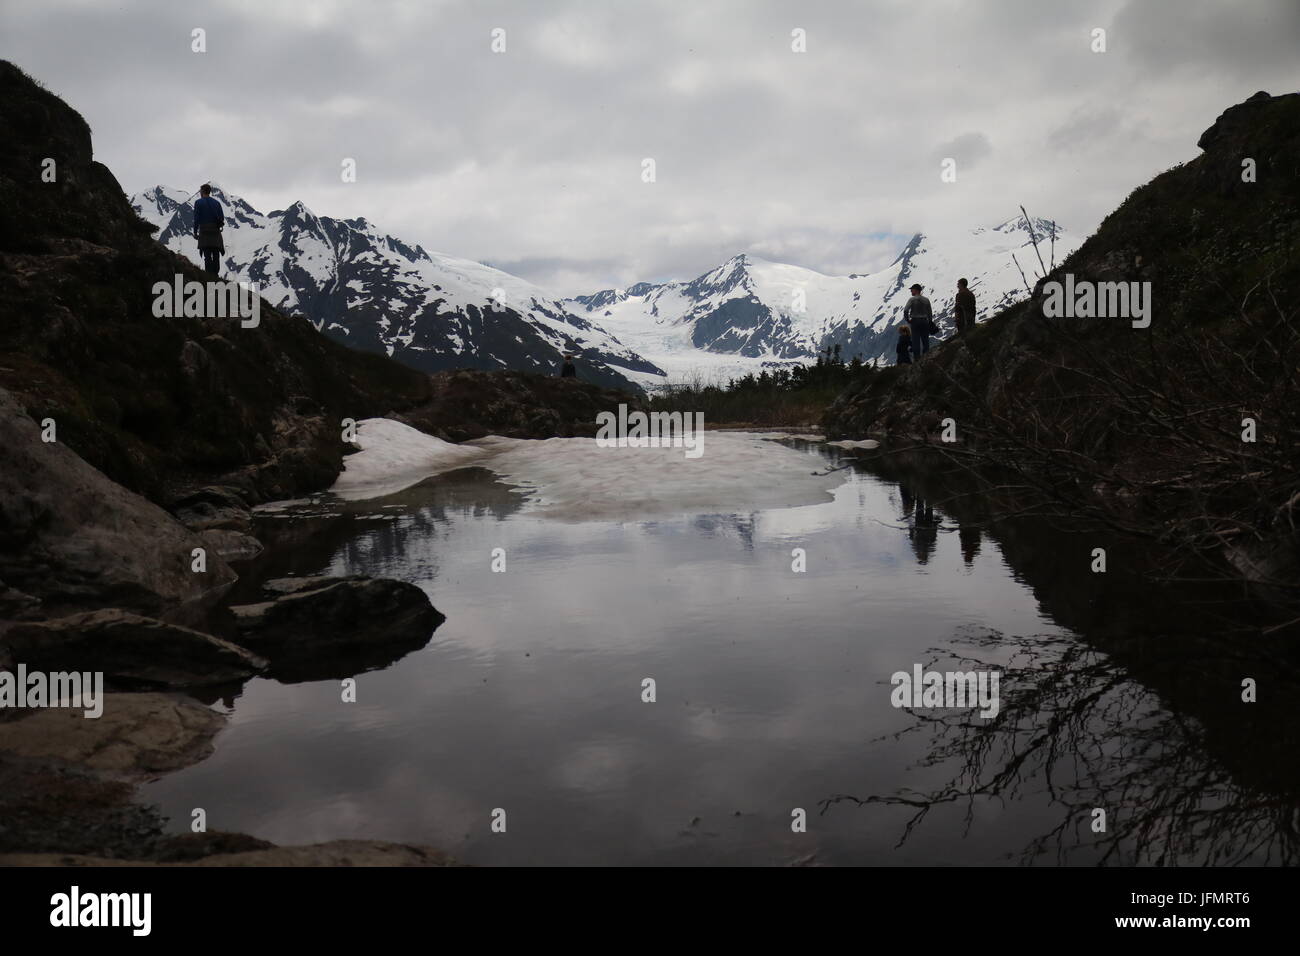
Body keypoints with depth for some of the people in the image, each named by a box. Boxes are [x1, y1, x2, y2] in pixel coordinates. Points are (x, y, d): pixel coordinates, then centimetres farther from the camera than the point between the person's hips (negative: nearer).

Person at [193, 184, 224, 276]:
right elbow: (222, 218, 6)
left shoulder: (198, 202, -1)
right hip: (216, 231, 3)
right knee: (216, 254, 6)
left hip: (204, 231, -3)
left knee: (207, 255, -3)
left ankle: (209, 275, -9)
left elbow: (196, 218, -5)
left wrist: (195, 232, 0)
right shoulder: (216, 203, 8)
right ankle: (215, 274, 4)